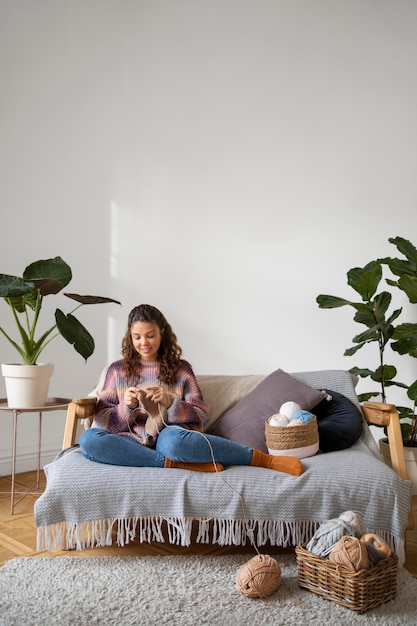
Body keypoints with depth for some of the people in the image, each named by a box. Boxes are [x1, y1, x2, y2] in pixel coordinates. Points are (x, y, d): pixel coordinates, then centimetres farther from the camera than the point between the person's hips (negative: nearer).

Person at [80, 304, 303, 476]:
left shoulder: (181, 368, 11)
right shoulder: (117, 370, 14)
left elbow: (201, 416, 5)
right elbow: (102, 420, 9)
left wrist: (170, 401, -13)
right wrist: (126, 406, -12)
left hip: (167, 437, -2)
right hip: (132, 442, 2)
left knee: (174, 440, -40)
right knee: (88, 439, -31)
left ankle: (264, 459, -28)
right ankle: (174, 463, -27)